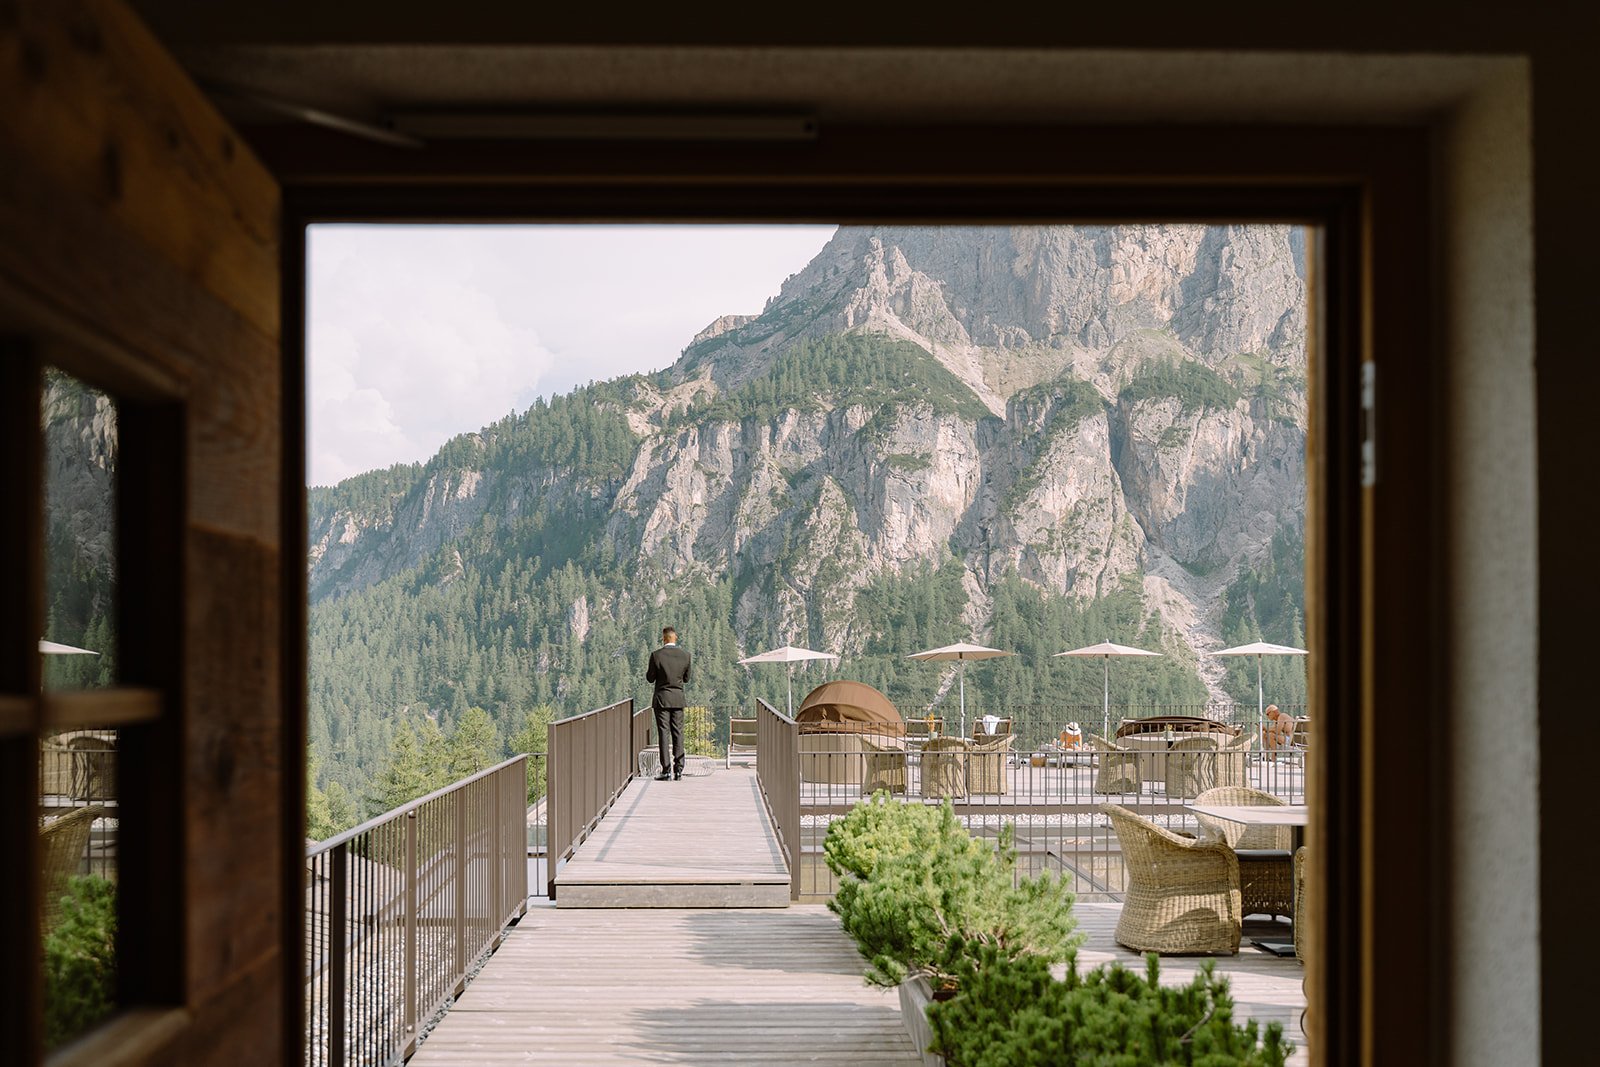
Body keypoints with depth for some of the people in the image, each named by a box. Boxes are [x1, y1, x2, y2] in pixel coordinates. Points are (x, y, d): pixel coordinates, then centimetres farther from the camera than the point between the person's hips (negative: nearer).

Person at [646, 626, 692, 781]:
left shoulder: (656, 655, -10)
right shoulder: (685, 655, 0)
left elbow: (650, 678, -2)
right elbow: (686, 679, 9)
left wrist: (647, 671, 17)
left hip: (661, 699, -3)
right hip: (678, 699, 3)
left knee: (663, 734, -2)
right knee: (678, 733, 8)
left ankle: (666, 771, -5)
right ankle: (678, 769, 7)